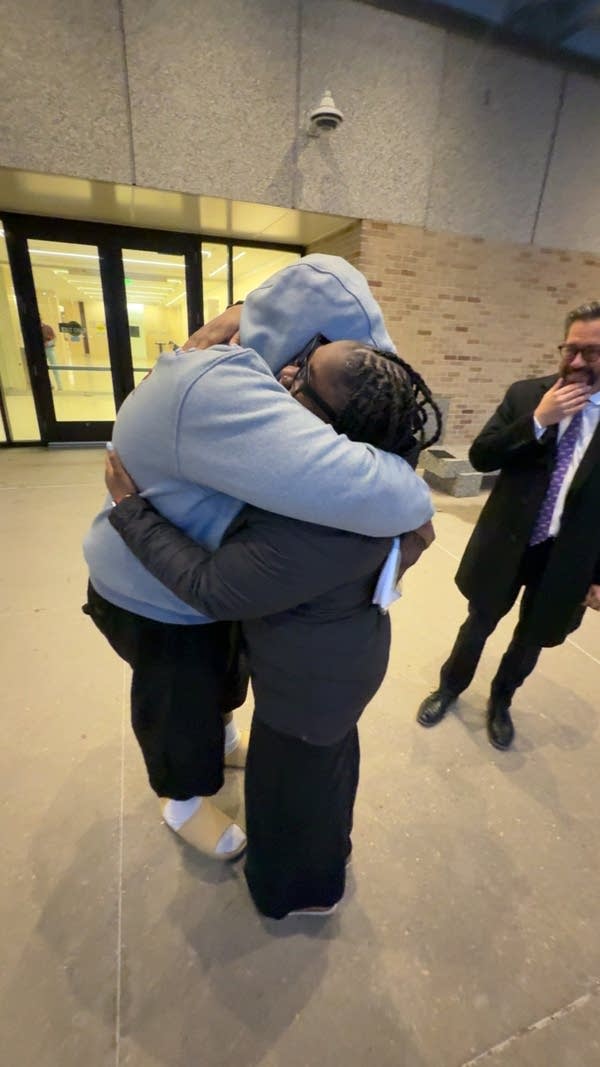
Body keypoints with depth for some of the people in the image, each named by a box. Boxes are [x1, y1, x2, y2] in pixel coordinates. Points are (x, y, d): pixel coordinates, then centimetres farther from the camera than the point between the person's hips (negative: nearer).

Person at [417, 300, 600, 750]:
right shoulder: (526, 394, -5)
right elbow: (480, 457, -9)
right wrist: (537, 420, -23)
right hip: (506, 543, 0)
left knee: (531, 639, 19)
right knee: (479, 624, 17)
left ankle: (501, 701, 47)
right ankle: (450, 686, 44)